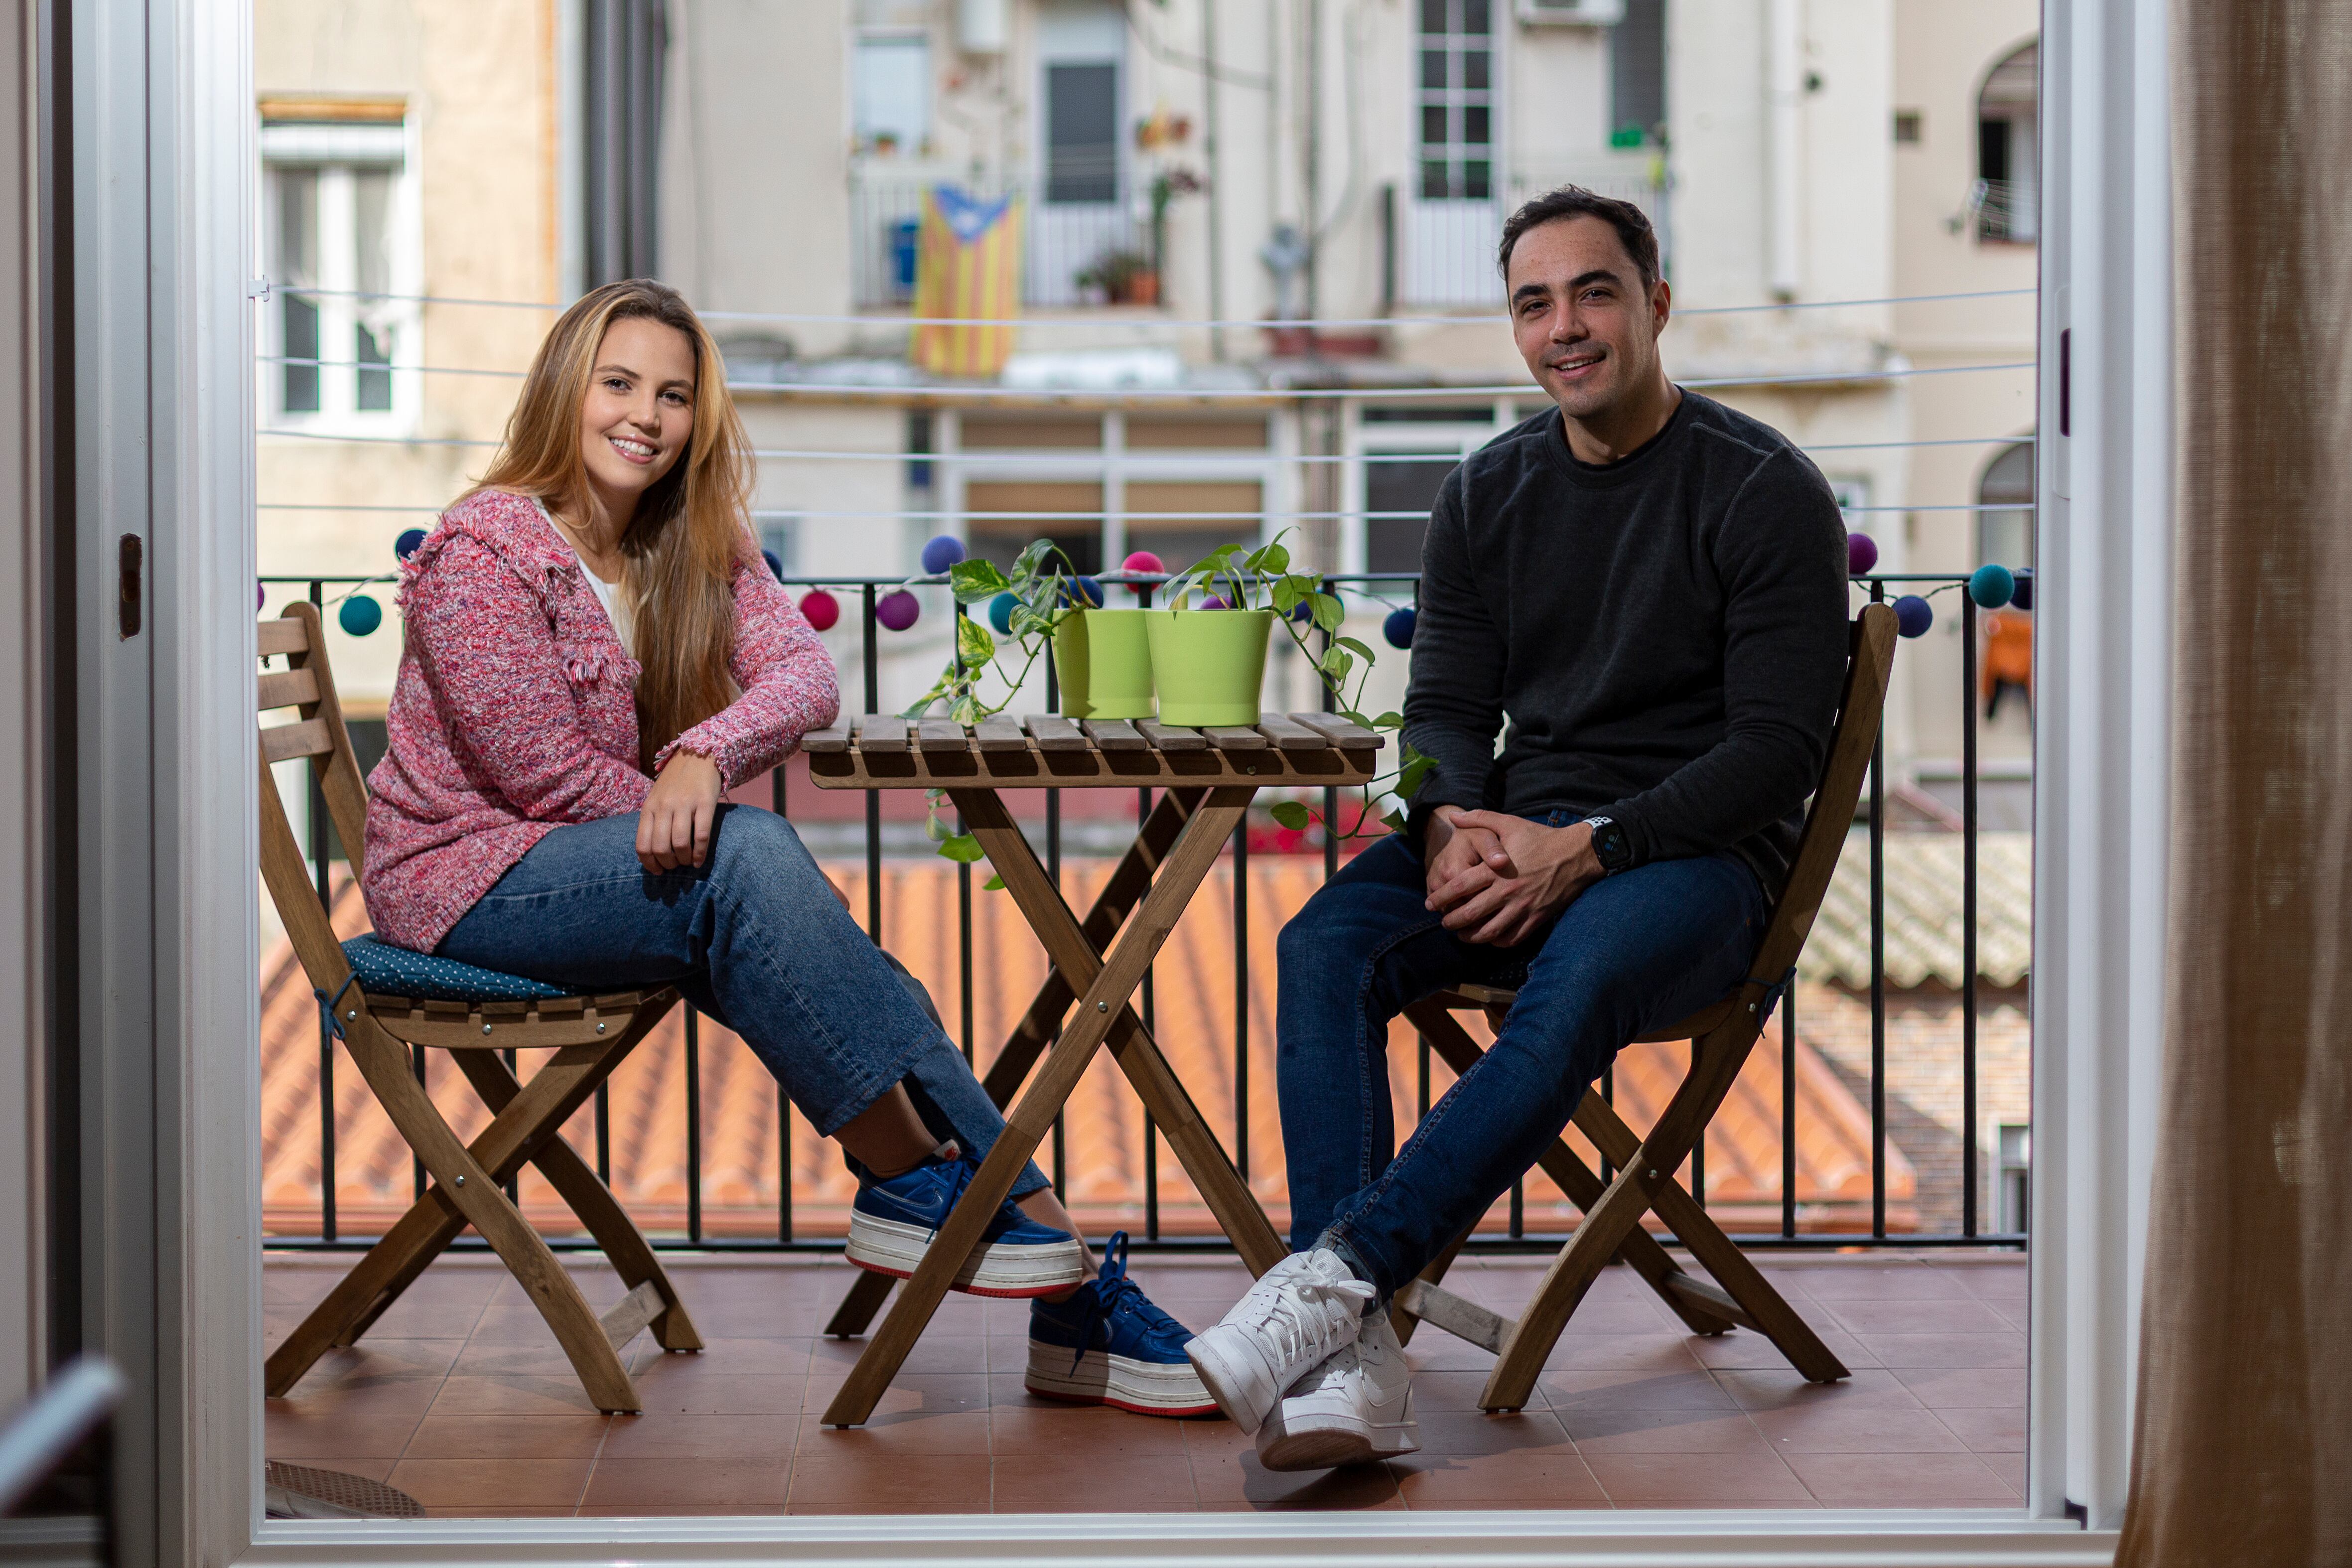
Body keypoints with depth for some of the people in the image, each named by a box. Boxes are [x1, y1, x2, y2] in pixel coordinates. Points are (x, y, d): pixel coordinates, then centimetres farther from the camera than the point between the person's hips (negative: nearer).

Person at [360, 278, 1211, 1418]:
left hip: (639, 861, 6)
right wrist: (695, 830, -16)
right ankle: (909, 1182, -27)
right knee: (745, 855, -33)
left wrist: (705, 752, -30)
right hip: (469, 878, -6)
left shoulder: (698, 547, 8)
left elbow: (803, 674, -11)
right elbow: (547, 774, -16)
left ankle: (1071, 1293, -19)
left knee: (845, 974, -17)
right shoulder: (483, 554, -13)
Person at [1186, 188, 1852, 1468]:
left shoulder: (1765, 489, -4)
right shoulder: (1487, 493, 12)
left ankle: (1341, 1268, -40)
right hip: (1512, 828, 4)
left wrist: (1587, 849, -21)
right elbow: (1446, 704, 11)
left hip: (1695, 849, -4)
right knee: (1323, 949, -26)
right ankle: (1349, 1364, -38)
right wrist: (1455, 825, -13)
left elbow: (1776, 746, -10)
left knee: (1576, 987, -39)